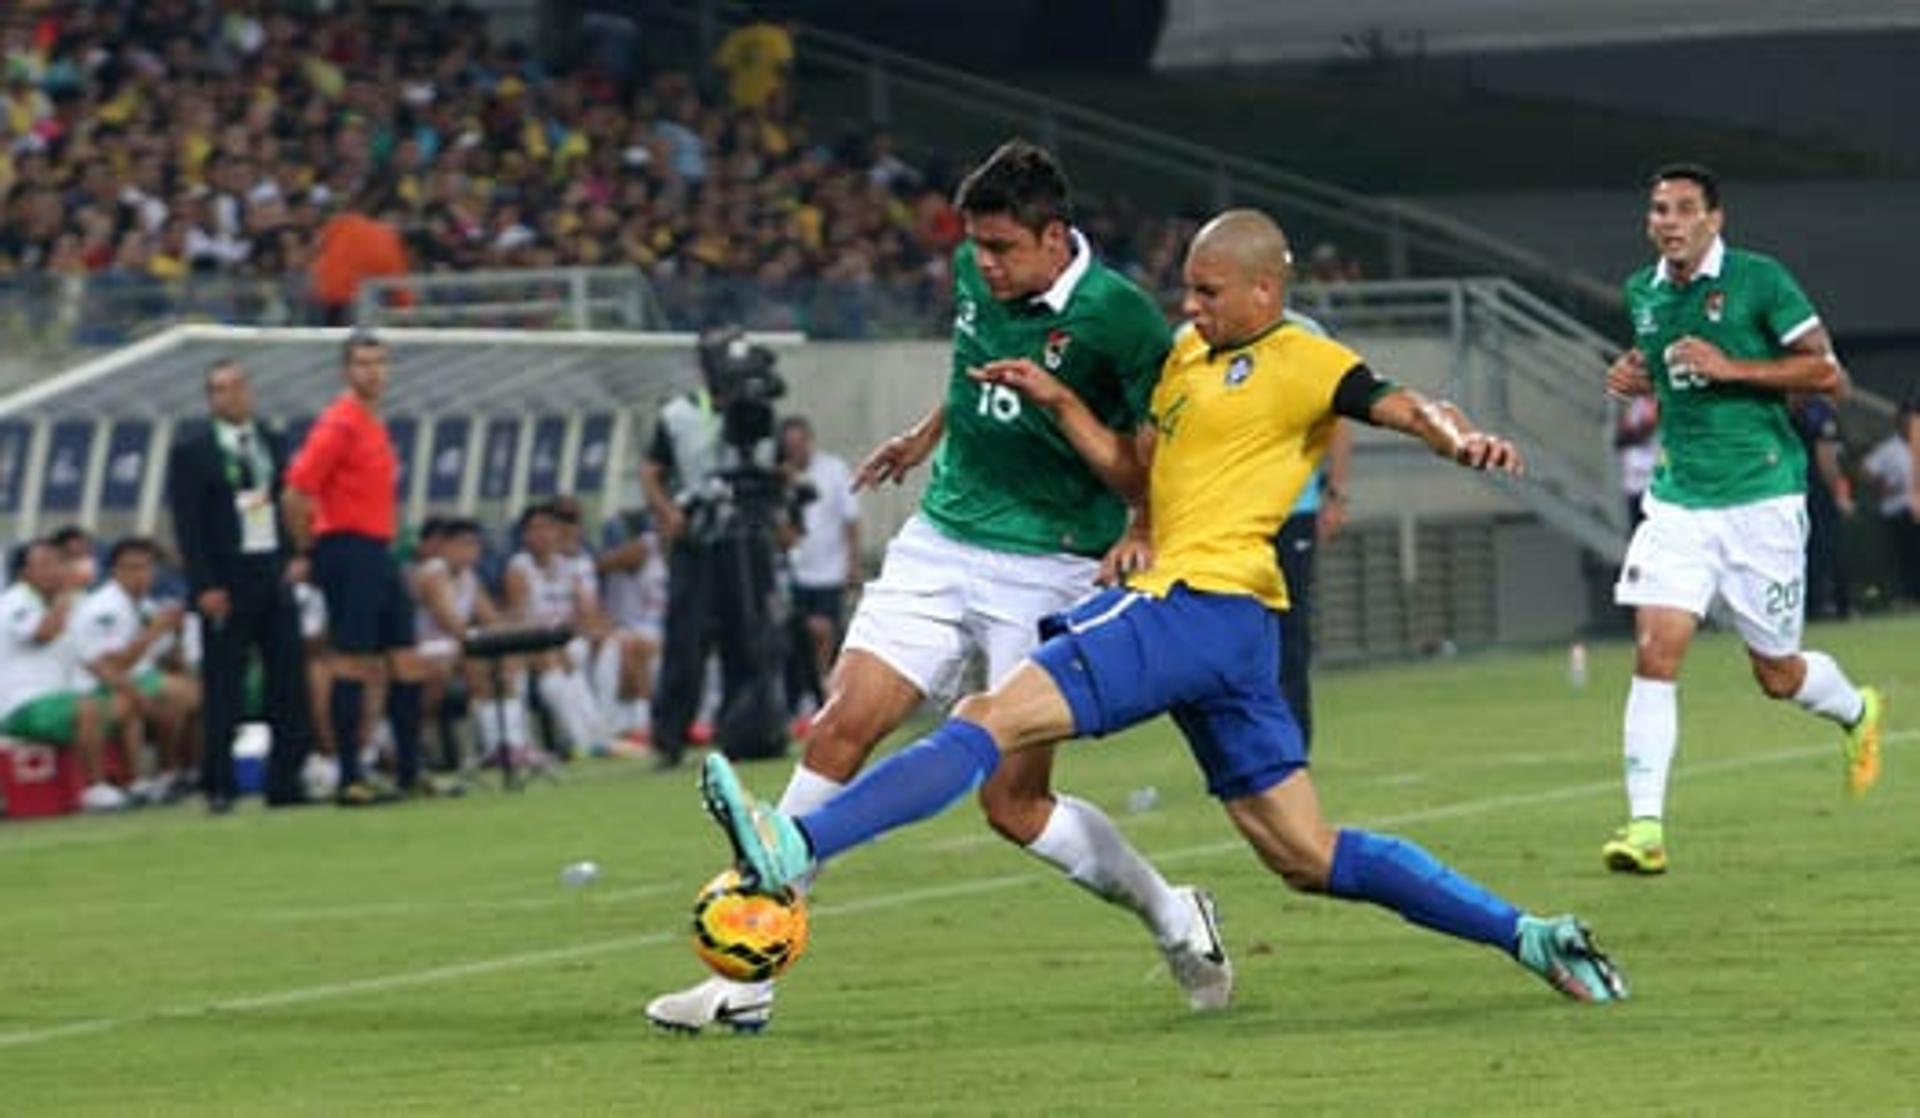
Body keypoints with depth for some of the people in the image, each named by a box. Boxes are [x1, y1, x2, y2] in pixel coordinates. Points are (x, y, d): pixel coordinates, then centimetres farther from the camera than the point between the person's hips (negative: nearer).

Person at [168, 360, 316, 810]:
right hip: (226, 583, -5)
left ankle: (286, 780, 10)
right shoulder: (191, 452, -3)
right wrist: (204, 586, -14)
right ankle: (218, 786, 5)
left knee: (289, 678, 4)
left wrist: (297, 556, 0)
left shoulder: (273, 443, 13)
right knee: (222, 688, -1)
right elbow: (187, 524, -7)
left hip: (274, 576, 5)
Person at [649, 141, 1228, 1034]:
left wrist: (1062, 405, -24)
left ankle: (1175, 920, 22)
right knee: (839, 732, -7)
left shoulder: (1118, 316, -17)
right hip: (940, 545, 6)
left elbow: (1154, 476, -15)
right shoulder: (975, 272, 2)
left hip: (1046, 572, -5)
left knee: (1013, 802, -3)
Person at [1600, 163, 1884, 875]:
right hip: (1679, 500, 4)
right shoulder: (1642, 293, 8)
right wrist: (1638, 374, 5)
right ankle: (1645, 825, -14)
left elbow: (1827, 372, -10)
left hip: (1760, 500, -4)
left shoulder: (1758, 281, -9)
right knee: (1655, 651, -14)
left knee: (1777, 674, 7)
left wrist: (1731, 368, -19)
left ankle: (1857, 713, 42)